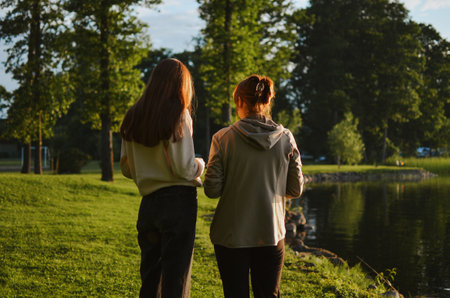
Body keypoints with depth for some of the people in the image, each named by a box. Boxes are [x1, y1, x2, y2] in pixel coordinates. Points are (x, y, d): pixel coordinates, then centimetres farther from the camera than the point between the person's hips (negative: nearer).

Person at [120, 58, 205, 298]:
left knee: (149, 277, 15)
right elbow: (184, 168, -14)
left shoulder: (133, 116, 8)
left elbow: (126, 168, 13)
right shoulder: (178, 115, -10)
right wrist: (200, 164, 6)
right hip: (178, 201, -6)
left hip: (148, 203, 6)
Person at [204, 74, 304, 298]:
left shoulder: (223, 138, -9)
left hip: (232, 235, -2)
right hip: (271, 233, 2)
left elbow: (212, 189, -9)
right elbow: (295, 189, 2)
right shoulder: (286, 139, -3)